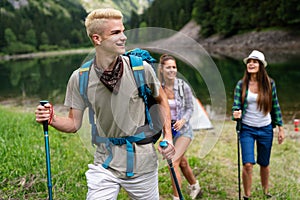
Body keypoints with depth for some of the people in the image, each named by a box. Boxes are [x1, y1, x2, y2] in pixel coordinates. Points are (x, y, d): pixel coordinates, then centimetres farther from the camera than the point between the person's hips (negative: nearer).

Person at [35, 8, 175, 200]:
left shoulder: (140, 69, -10)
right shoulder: (79, 79, -7)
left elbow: (161, 100, 6)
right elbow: (74, 124, 1)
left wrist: (168, 136, -2)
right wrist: (52, 119, -18)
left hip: (143, 162, 0)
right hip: (105, 165, 0)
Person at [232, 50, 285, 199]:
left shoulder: (269, 83, -2)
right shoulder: (241, 84, -5)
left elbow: (275, 106, 5)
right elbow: (236, 105, -4)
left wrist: (280, 128, 6)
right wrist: (236, 114, -27)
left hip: (265, 129, 1)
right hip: (247, 129, -1)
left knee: (264, 164, 13)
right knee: (248, 164, -10)